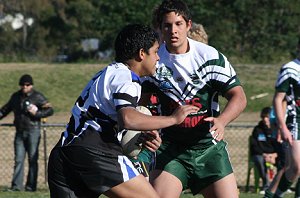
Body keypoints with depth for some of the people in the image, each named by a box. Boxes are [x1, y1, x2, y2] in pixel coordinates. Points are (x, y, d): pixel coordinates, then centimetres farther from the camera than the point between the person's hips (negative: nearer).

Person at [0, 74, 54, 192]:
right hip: (19, 132, 4)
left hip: (33, 131, -4)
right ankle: (17, 185, 0)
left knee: (32, 159, -2)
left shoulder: (37, 97, -2)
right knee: (18, 159, 0)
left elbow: (50, 110, -3)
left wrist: (37, 113, -15)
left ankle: (31, 186, 1)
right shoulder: (16, 97, 14)